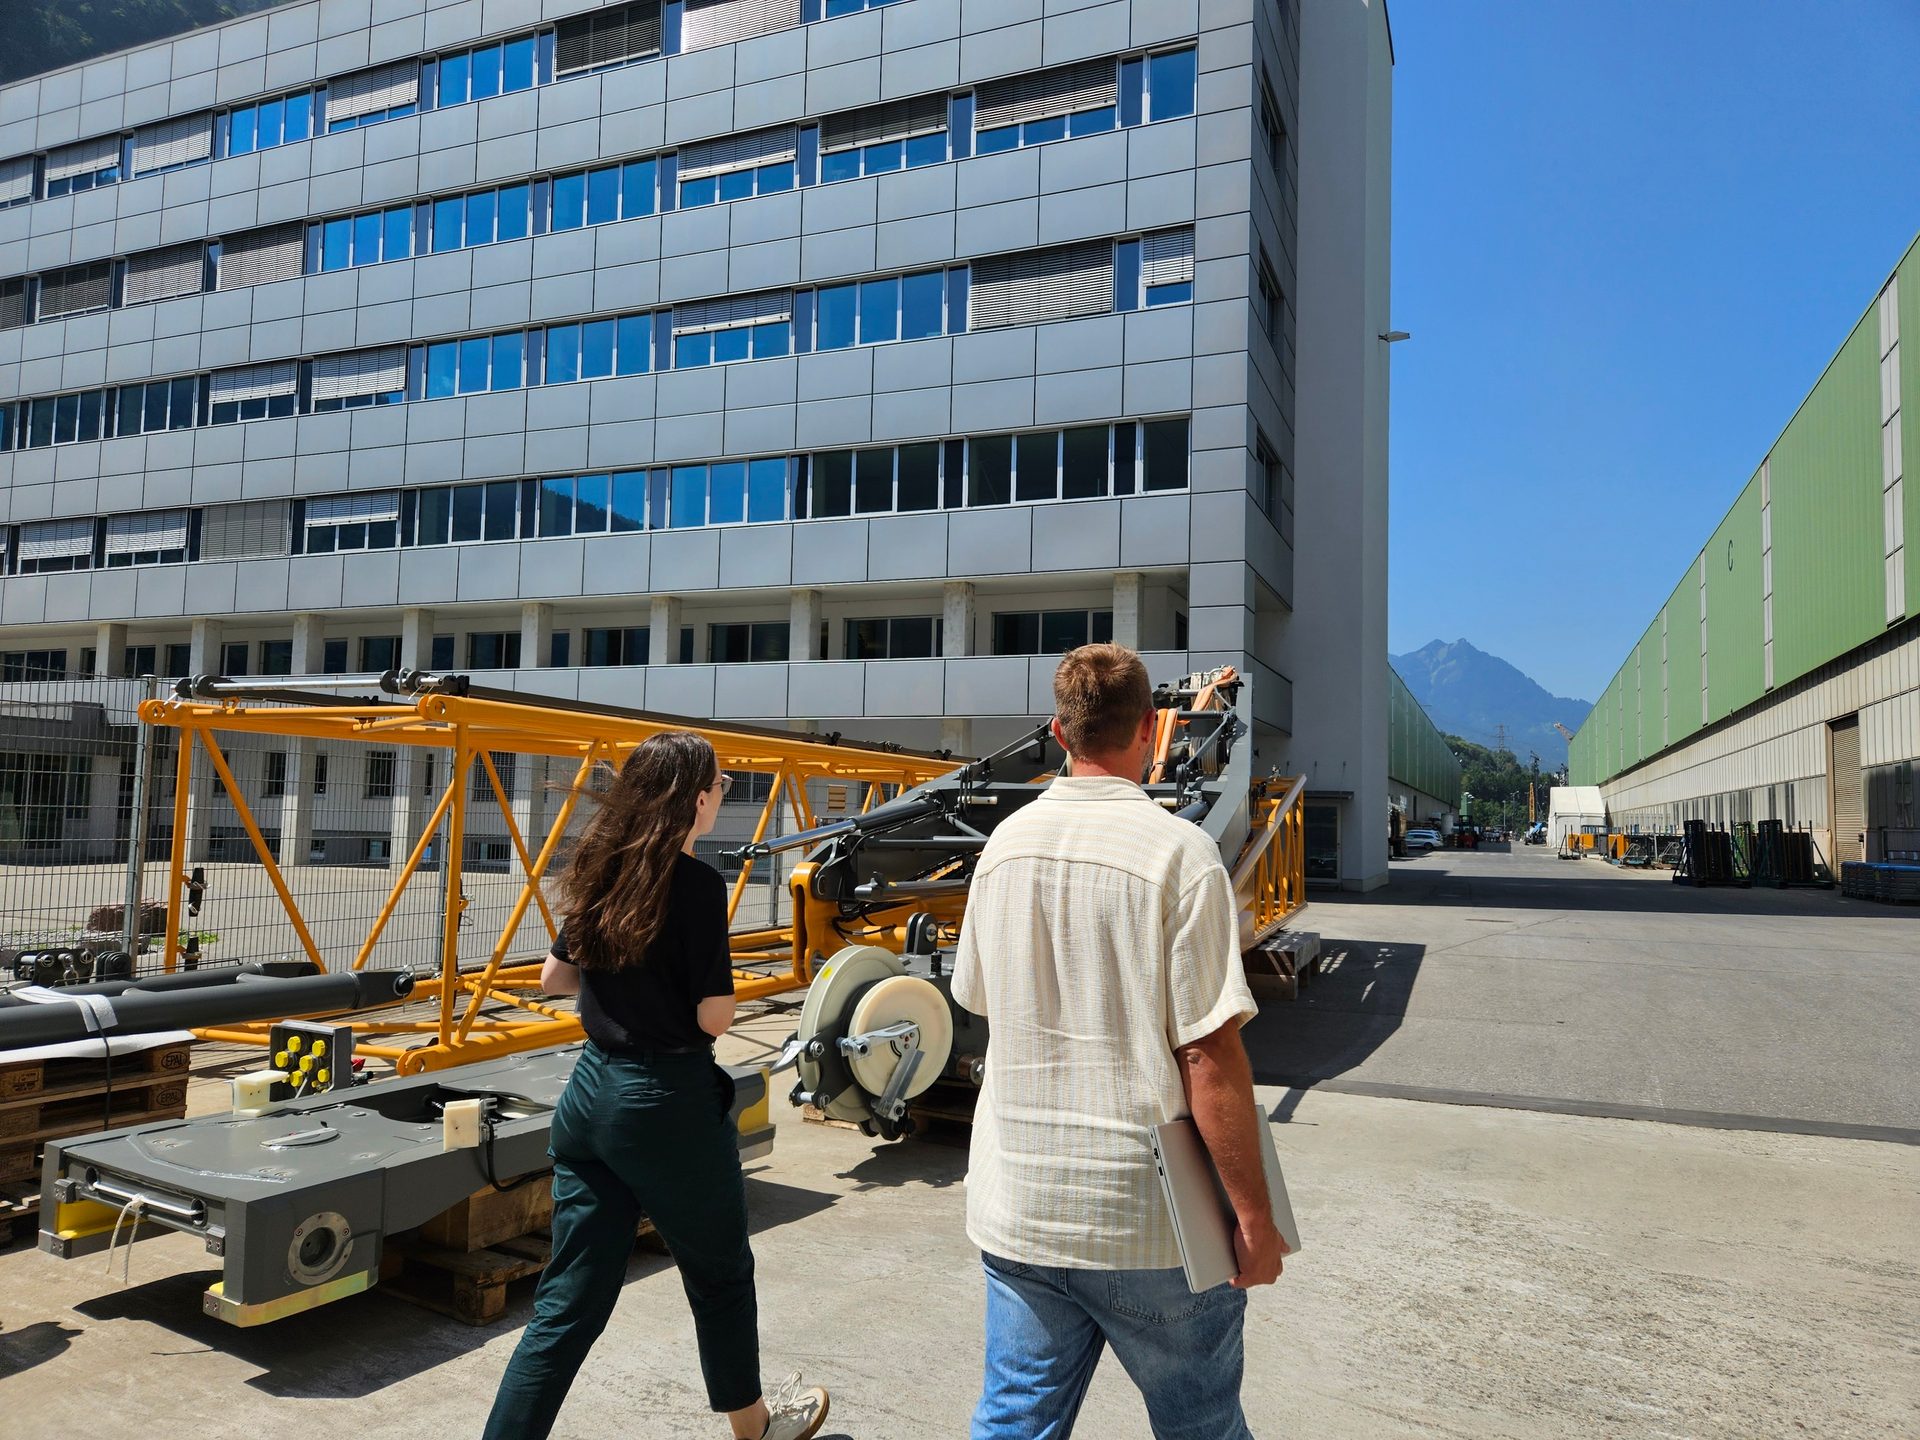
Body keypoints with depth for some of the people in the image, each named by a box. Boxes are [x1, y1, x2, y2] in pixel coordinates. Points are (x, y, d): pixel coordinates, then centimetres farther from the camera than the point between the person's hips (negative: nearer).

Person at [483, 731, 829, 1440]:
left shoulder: (599, 872, 4)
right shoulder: (697, 883, -17)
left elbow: (553, 976, 15)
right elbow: (713, 1017, -18)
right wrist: (717, 985, 2)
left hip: (590, 1094, 6)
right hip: (670, 1103, -6)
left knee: (570, 1300, 12)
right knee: (721, 1276, 18)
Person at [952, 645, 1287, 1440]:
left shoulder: (1004, 843, 0)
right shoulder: (1179, 851, -17)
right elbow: (1209, 1055, -19)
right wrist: (1255, 1220, -10)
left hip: (1016, 1209, 4)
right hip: (1147, 1225, -4)